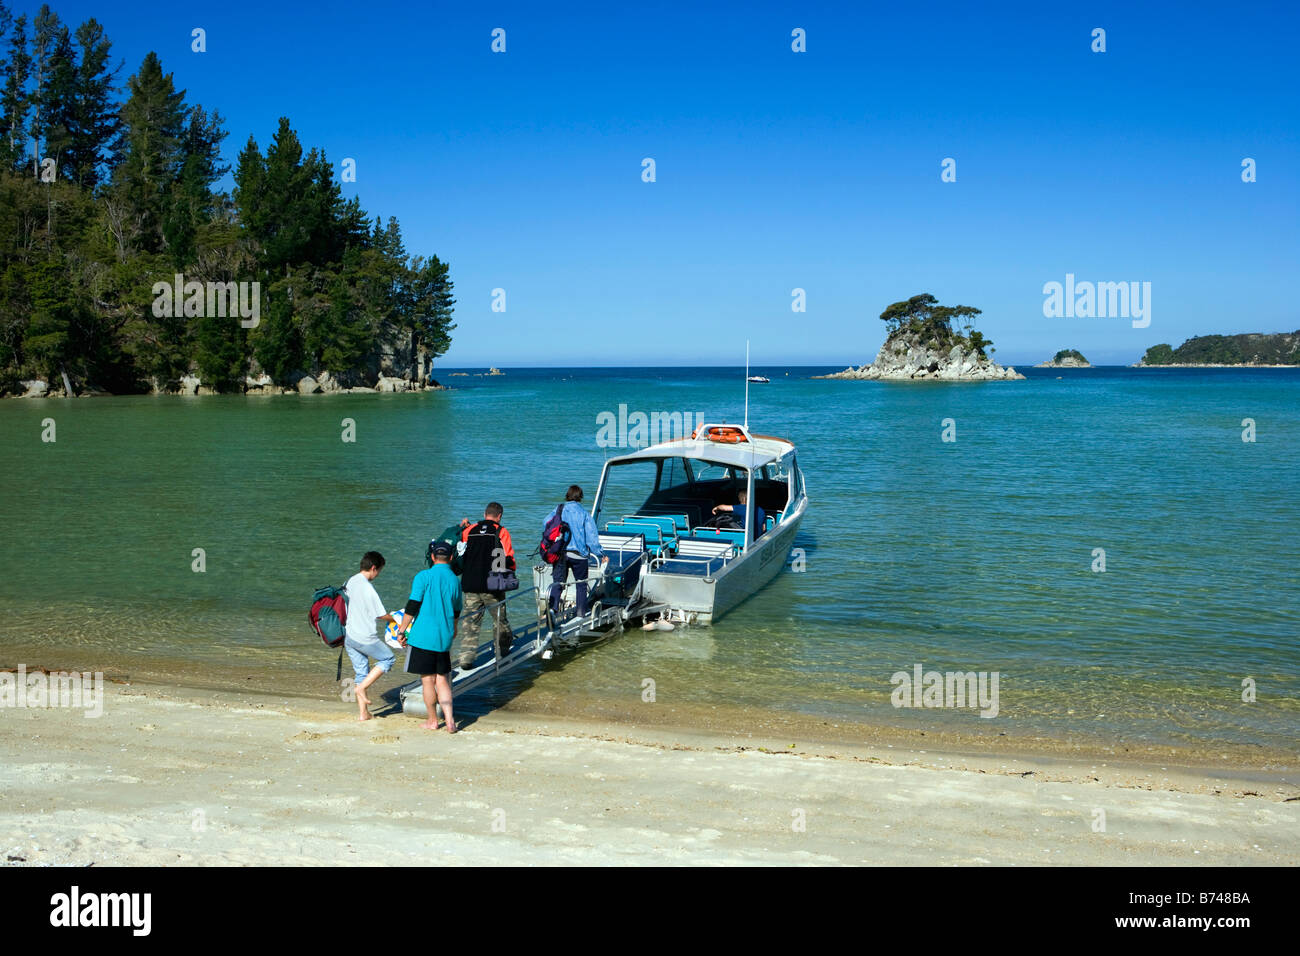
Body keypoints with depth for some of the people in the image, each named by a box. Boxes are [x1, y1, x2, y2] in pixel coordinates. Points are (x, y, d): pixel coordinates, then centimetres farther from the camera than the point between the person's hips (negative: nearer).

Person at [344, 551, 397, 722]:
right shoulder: (368, 588, -19)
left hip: (348, 636, 8)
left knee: (361, 671, 13)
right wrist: (392, 619, 7)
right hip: (365, 638, -8)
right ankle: (361, 687, 1)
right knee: (387, 658, 12)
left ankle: (363, 713, 14)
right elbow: (381, 615, -14)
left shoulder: (350, 582, 7)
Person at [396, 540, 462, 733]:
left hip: (423, 636, -4)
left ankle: (432, 720, 17)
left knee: (428, 680, 7)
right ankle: (449, 720, 1)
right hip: (444, 637, 4)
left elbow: (412, 607, -11)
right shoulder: (455, 580, 7)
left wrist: (401, 631, -3)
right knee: (442, 680, 11)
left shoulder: (423, 577, -8)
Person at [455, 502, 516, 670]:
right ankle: (502, 649, 29)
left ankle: (466, 657, -2)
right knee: (499, 618, 17)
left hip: (470, 586, 2)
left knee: (470, 622, 5)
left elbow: (459, 555, 13)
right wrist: (509, 574, 11)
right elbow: (509, 560, -4)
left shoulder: (468, 531, 7)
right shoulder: (501, 532, -2)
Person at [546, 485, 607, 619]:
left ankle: (553, 606, -14)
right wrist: (601, 555, 2)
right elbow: (592, 537, -4)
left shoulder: (558, 511, 4)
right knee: (581, 583, 12)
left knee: (557, 581, 6)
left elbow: (545, 525, -1)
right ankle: (581, 612, 11)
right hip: (578, 553, -1)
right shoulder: (583, 513, -2)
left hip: (559, 553, 2)